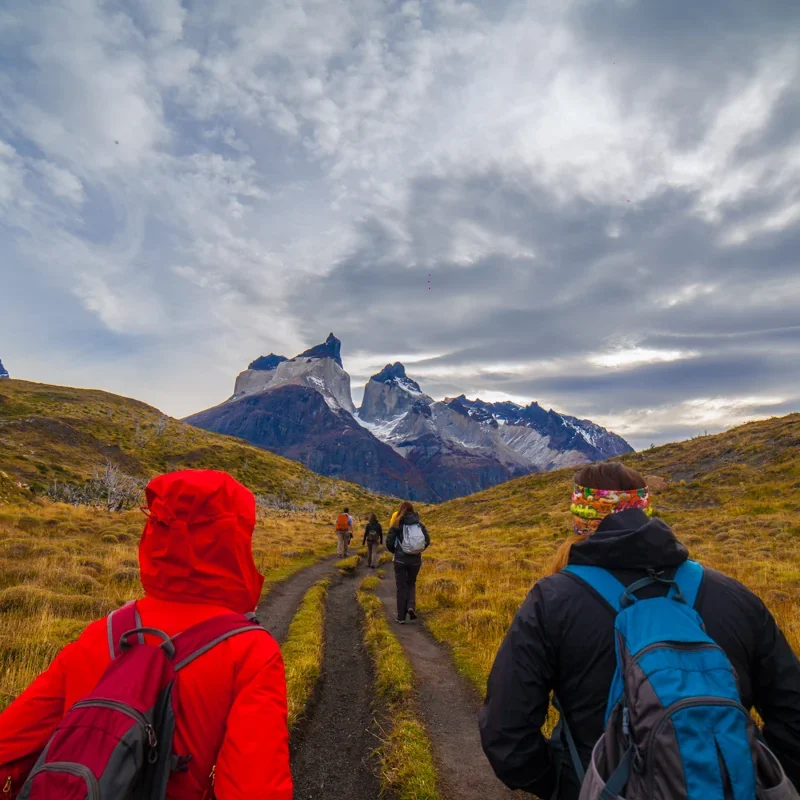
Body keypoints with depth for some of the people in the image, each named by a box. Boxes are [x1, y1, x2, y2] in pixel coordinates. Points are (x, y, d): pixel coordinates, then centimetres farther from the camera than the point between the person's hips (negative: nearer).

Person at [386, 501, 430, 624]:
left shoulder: (397, 525, -6)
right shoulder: (419, 524, 2)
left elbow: (389, 542, -10)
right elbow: (427, 541, 0)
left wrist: (395, 551, 9)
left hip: (400, 559, -2)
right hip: (416, 559, 2)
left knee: (401, 587, 10)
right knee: (411, 583, 22)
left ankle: (401, 616, 12)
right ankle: (411, 606, 0)